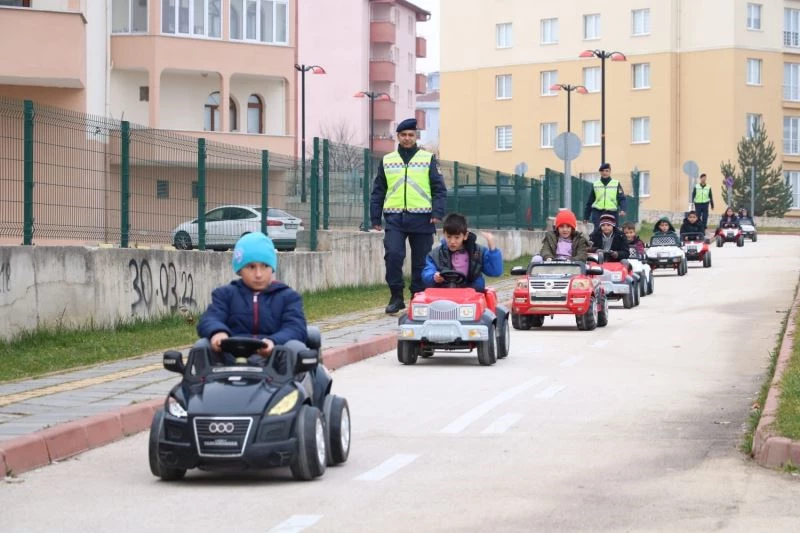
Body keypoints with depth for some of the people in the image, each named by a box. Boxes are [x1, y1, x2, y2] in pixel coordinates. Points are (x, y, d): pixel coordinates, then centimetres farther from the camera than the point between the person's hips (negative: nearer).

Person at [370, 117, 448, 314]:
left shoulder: (428, 159, 7)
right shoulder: (387, 161, 13)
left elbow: (439, 188, 4)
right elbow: (378, 191, 15)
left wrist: (437, 212, -8)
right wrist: (375, 217, 8)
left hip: (421, 218, -1)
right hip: (395, 218, 1)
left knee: (421, 261, 3)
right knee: (393, 255, -15)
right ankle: (396, 297, -4)